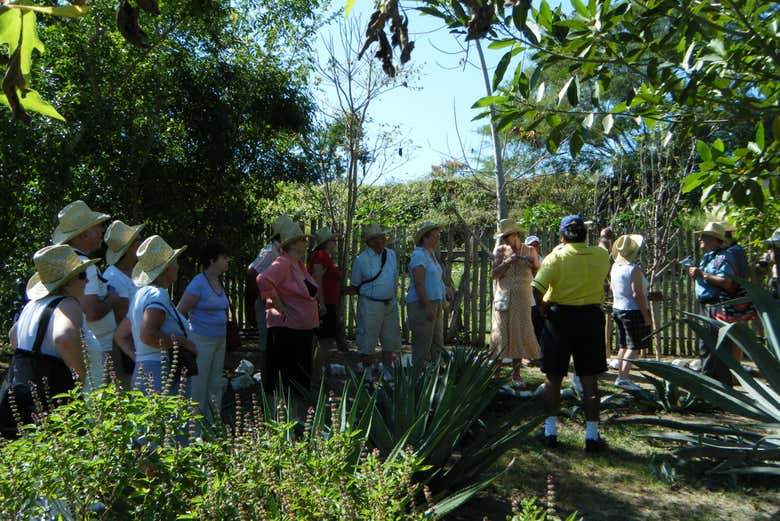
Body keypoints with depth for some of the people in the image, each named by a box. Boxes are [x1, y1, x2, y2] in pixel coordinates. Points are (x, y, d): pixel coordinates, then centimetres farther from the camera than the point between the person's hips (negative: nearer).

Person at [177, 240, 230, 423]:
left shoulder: (219, 282, 8)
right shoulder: (199, 283, -15)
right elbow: (179, 313, -13)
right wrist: (186, 340, -10)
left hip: (219, 340, 8)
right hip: (201, 340, -8)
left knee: (216, 384, 14)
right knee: (199, 386, 1)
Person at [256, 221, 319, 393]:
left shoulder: (299, 264, 12)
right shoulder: (282, 263, -16)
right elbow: (263, 281, -33)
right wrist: (280, 306, -24)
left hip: (304, 329, 9)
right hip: (286, 329, -9)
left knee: (302, 379, 17)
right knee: (287, 380, -1)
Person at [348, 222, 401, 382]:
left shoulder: (392, 254, 6)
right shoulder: (361, 259, -11)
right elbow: (354, 287, -1)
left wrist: (392, 296, 15)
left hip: (390, 304, 5)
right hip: (370, 304, -5)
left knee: (391, 341, 10)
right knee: (367, 343, 2)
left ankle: (387, 374, 23)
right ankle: (368, 377, 15)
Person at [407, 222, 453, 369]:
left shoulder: (431, 254, 16)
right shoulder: (419, 255, -13)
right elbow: (419, 283, -20)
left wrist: (445, 288, 9)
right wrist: (428, 307, -23)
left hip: (435, 303, 10)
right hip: (422, 304, -10)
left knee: (437, 344, 13)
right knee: (422, 345, -4)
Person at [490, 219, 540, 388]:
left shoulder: (530, 251, 5)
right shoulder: (500, 251, 4)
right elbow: (493, 275, -4)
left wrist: (532, 265, -11)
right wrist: (508, 262, -14)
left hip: (522, 300, 1)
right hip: (503, 299, 0)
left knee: (519, 335, 1)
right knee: (500, 333, 1)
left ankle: (516, 375, 9)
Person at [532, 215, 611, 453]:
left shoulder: (557, 256, -10)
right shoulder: (601, 255, 0)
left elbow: (537, 288, -21)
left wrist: (542, 308, -6)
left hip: (559, 317, -2)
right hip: (591, 316, 2)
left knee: (553, 377, 8)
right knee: (589, 379, 8)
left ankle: (550, 432, 15)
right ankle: (592, 435, 12)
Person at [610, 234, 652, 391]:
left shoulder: (615, 267, 7)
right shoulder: (634, 269, -18)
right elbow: (637, 294, -21)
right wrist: (646, 316, -17)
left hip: (618, 309, 8)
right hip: (633, 311, -8)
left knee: (623, 346, 14)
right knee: (634, 347, -4)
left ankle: (620, 376, 18)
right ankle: (623, 378, -9)